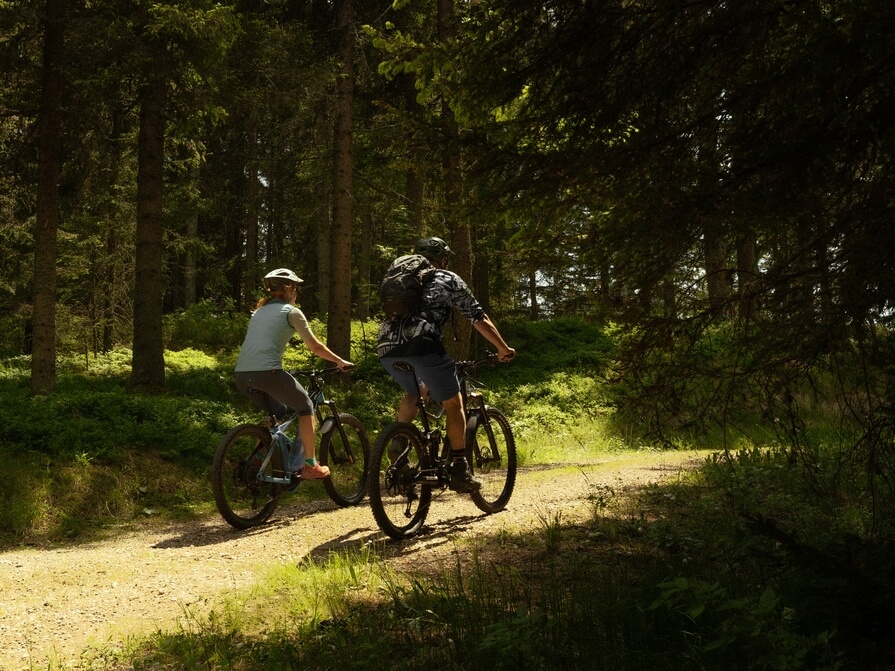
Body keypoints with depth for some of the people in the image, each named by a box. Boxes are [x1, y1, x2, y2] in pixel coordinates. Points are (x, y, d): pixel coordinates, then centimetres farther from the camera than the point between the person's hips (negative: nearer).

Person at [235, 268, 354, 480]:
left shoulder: (259, 311, 25)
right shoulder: (291, 312, 6)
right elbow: (315, 347, 8)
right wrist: (340, 361, 22)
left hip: (242, 374, 7)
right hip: (267, 372, -7)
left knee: (277, 412, 28)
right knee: (306, 407, 13)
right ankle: (310, 466, 12)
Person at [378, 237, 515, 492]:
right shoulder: (449, 279, 18)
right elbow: (479, 319, 18)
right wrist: (503, 348, 30)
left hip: (386, 348, 5)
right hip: (421, 345, -5)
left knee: (412, 393, 32)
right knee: (453, 403, 11)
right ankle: (459, 470, 9)